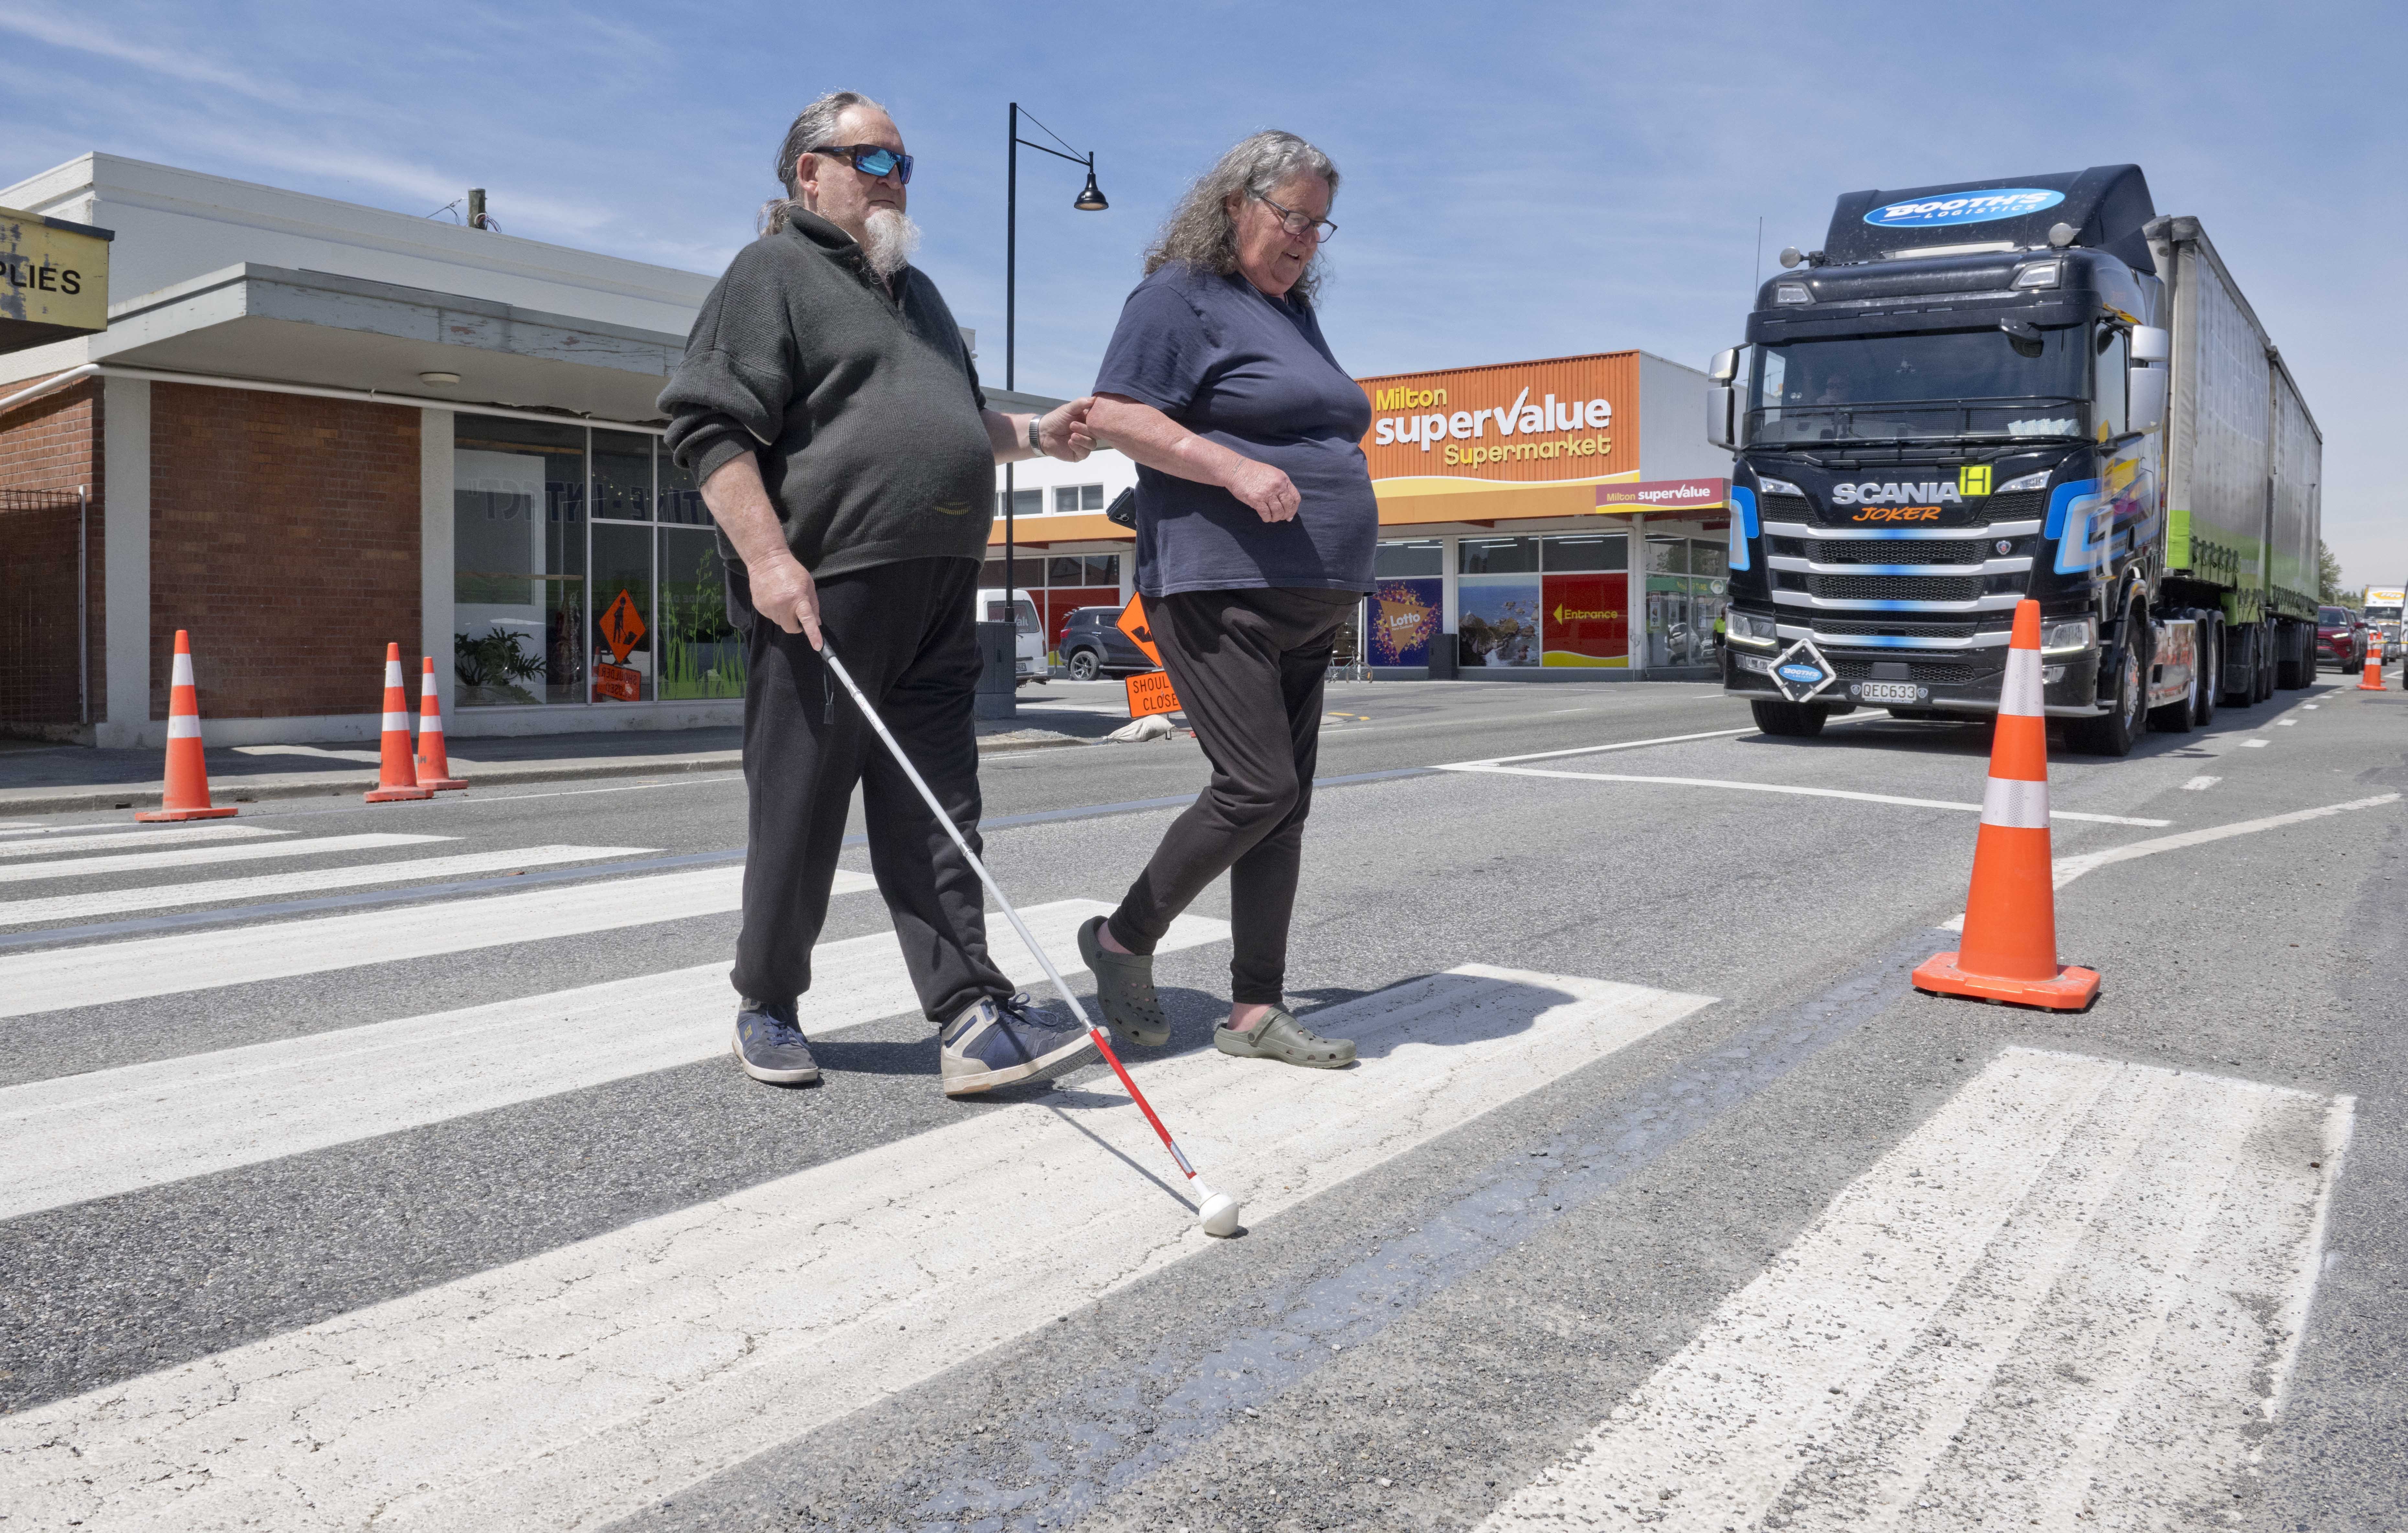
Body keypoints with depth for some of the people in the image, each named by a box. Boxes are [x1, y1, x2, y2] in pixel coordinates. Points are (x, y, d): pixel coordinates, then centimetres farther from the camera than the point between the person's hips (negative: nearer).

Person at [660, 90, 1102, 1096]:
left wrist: (1034, 436, 17)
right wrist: (768, 557, -21)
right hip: (826, 589, -7)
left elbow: (958, 418, 37)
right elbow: (709, 424, -10)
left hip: (936, 597, 7)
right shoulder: (772, 274, 1)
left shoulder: (916, 291, 27)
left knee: (935, 815, 1)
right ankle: (768, 1010, 18)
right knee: (801, 810, 1)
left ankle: (974, 1020, -1)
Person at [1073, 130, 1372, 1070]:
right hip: (1218, 588, -9)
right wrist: (1236, 468, -22)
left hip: (1306, 602, 9)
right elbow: (1114, 418, -13)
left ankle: (1254, 1010, 11)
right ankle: (1123, 941, 7)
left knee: (1285, 801, 5)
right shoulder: (1180, 297, -3)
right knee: (1258, 788, -14)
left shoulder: (1293, 311, 23)